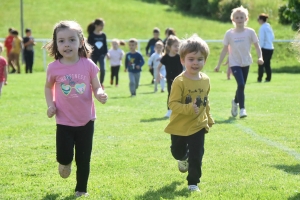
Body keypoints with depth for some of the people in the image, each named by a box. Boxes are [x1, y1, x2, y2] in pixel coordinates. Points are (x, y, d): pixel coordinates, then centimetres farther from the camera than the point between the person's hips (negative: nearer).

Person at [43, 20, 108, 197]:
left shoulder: (88, 65, -10)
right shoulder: (54, 68, -9)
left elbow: (97, 88, -2)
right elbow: (48, 87, 10)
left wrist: (101, 95, -25)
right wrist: (50, 105, -5)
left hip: (86, 121, 0)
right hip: (64, 122, 0)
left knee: (83, 160, 9)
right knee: (64, 157, -6)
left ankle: (81, 190, 28)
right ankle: (65, 163, 31)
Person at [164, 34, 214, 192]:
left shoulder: (205, 80, -2)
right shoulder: (179, 82, -21)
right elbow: (173, 103, -25)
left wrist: (209, 118, 17)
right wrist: (188, 109, -38)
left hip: (198, 126, 2)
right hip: (180, 126, -2)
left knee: (196, 156, -3)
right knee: (177, 152, 20)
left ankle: (193, 182, 11)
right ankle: (184, 159, 55)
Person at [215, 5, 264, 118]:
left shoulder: (250, 32, -5)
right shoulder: (229, 33, -5)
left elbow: (257, 46, -2)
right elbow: (225, 50, 2)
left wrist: (260, 57, -20)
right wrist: (218, 65, 2)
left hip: (246, 63, 2)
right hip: (234, 63, -2)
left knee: (241, 86, 12)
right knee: (241, 85, -19)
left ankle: (235, 102, 41)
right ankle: (242, 109, -15)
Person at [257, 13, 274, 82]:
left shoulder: (262, 28, -11)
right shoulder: (269, 27, 11)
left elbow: (262, 39, -14)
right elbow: (272, 37, 15)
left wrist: (260, 47, -8)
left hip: (265, 48, -8)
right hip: (271, 48, 8)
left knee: (261, 64, -2)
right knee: (267, 64, 12)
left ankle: (259, 78, -4)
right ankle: (268, 78, 9)